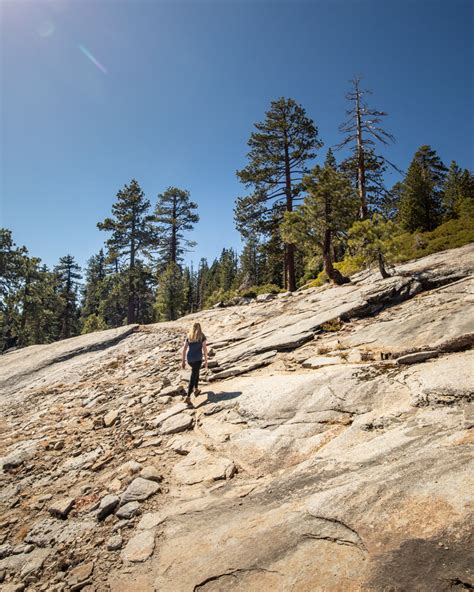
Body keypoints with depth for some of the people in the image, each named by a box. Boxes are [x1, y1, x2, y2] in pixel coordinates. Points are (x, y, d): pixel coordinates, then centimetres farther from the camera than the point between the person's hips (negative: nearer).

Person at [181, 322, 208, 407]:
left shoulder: (189, 337, 8)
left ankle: (196, 389, 40)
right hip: (197, 359, -4)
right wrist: (206, 361, 2)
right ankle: (188, 397, -13)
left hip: (189, 359, 5)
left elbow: (184, 349, 7)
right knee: (193, 377, -5)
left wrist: (183, 361, 13)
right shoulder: (202, 336, -2)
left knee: (196, 372, 30)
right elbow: (204, 349, -5)